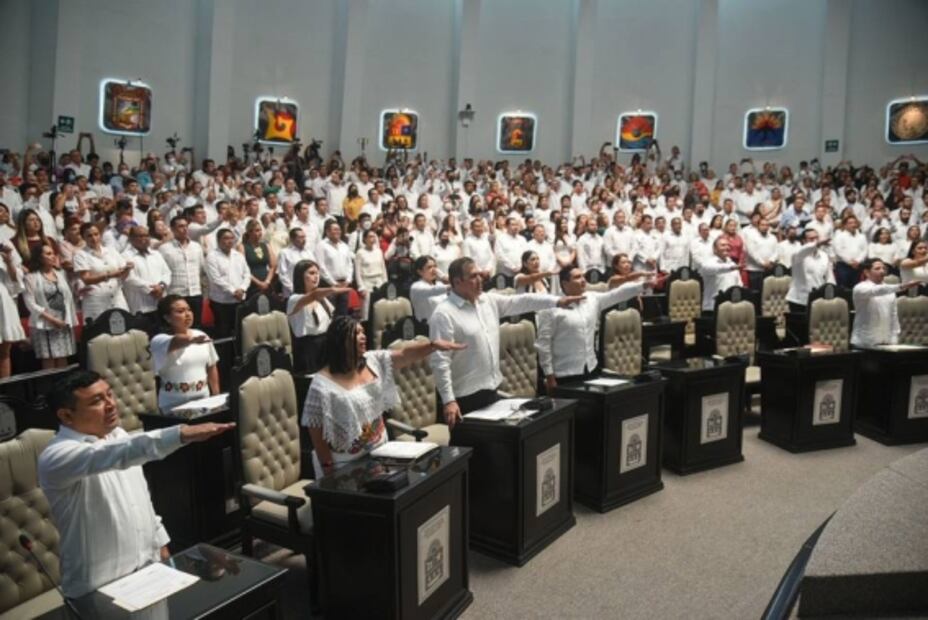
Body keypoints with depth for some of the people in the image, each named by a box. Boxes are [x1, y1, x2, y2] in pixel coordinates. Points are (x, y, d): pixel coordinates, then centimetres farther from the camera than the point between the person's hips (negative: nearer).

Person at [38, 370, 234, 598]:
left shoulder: (117, 435, 3)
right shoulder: (56, 457, -22)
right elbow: (119, 454, -42)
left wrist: (159, 542, 13)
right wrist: (182, 434, -53)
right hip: (100, 587, -6)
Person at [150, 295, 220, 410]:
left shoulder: (201, 336, 7)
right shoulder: (159, 341, -9)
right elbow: (176, 342, -32)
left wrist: (217, 398, 12)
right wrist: (192, 340, -53)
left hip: (203, 401, 4)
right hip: (174, 405, -4)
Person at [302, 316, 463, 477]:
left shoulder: (373, 361, 0)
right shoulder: (323, 385, -19)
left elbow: (405, 354, -2)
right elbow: (316, 430, -17)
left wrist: (433, 344, -18)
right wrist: (327, 468, -14)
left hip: (378, 452, 6)